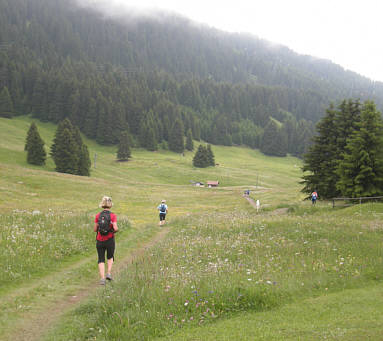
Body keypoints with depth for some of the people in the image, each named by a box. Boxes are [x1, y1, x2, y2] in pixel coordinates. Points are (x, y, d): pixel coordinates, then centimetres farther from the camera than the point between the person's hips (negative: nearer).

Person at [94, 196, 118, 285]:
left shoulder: (98, 216, -2)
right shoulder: (113, 216, -9)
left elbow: (95, 229, -1)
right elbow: (115, 228, -18)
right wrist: (115, 230, 4)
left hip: (100, 241, 1)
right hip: (110, 240, -1)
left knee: (101, 260, 9)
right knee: (110, 257, 24)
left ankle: (102, 278, -3)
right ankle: (109, 273, 7)